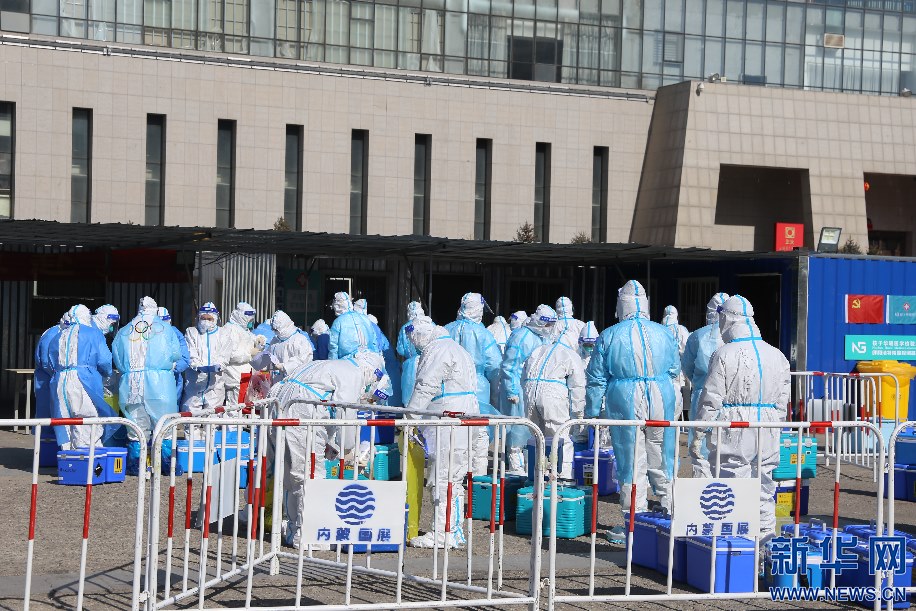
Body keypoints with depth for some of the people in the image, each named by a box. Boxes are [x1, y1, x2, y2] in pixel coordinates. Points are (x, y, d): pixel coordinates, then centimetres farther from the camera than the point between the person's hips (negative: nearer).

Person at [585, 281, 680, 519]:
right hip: (661, 401, 2)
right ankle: (669, 510, 17)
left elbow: (596, 378, -1)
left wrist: (593, 410, 7)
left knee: (631, 462, 3)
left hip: (625, 403, -2)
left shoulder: (609, 336, -5)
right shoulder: (663, 333, 1)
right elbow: (675, 370, 15)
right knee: (661, 458, 12)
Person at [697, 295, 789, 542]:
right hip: (767, 435, 5)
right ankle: (766, 537, 17)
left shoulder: (724, 355, -9)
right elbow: (783, 399, 12)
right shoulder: (777, 355, 7)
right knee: (764, 485, 13)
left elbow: (711, 400, -9)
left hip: (733, 430, -5)